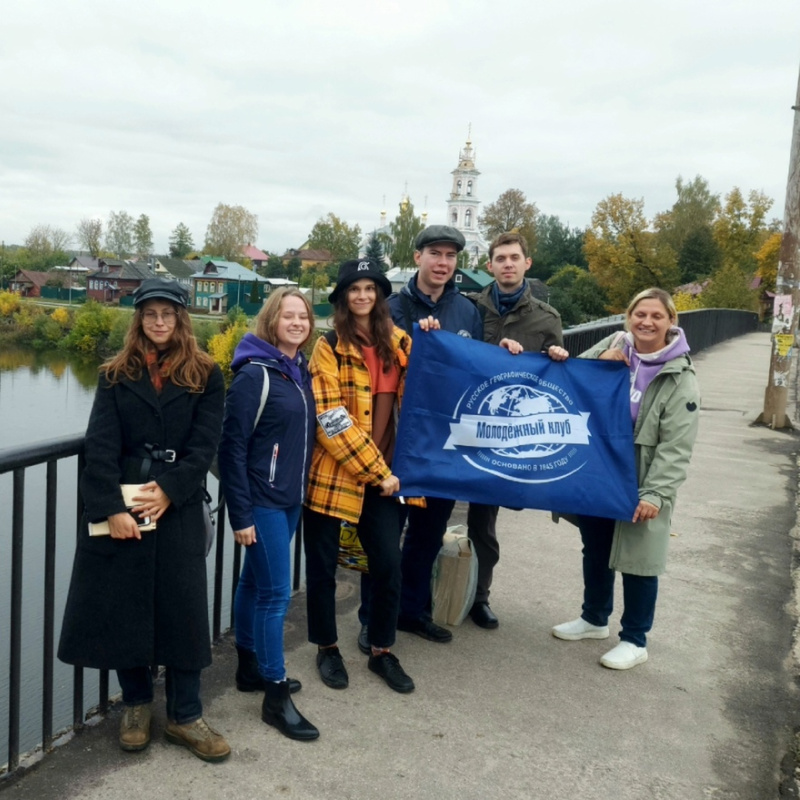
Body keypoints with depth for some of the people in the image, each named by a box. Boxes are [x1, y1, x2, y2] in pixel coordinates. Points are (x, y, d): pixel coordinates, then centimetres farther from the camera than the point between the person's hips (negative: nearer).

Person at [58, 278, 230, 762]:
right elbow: (101, 446, -4)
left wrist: (168, 491, -16)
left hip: (179, 507, -1)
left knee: (183, 608, 0)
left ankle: (186, 717, 14)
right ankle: (137, 704, 27)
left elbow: (205, 445, -5)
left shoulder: (205, 376, 3)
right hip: (119, 506, 1)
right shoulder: (117, 375, 6)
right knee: (122, 605, 7)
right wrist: (110, 508, -15)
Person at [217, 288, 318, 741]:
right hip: (262, 500, -7)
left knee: (256, 582, 18)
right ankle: (276, 696, 8)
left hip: (291, 498, 7)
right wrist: (240, 513, -16)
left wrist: (302, 488, 10)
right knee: (276, 592, -3)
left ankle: (250, 667, 31)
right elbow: (232, 445, -15)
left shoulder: (302, 370, 7)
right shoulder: (254, 373, -14)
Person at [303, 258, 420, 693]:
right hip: (331, 472, -4)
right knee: (323, 565, 8)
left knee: (388, 563, 5)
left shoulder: (398, 342, 8)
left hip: (382, 473, 4)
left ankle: (381, 651, 25)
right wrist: (376, 470, -15)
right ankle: (327, 648, 28)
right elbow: (331, 420, -14)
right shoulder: (329, 347, -6)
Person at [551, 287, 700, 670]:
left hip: (640, 485, -4)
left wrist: (656, 493, -21)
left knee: (638, 561, 5)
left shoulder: (680, 379, -11)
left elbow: (675, 447, -14)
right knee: (594, 551, 19)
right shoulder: (611, 347, 0)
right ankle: (594, 618, 40)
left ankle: (634, 640, 23)